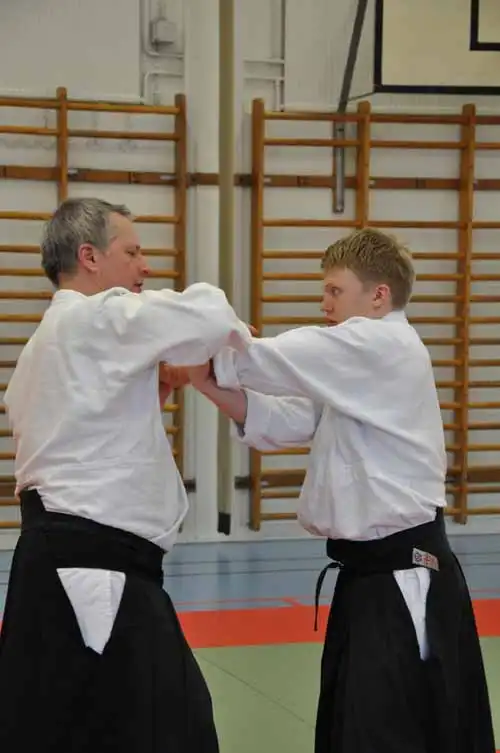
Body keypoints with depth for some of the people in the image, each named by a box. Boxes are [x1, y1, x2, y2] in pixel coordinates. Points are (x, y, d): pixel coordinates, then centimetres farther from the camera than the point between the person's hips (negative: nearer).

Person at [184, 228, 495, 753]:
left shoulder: (382, 348, -15)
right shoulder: (359, 364, 16)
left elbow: (278, 360, -18)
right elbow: (288, 421, 7)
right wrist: (215, 388, -7)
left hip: (404, 580, -10)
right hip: (373, 571, 10)